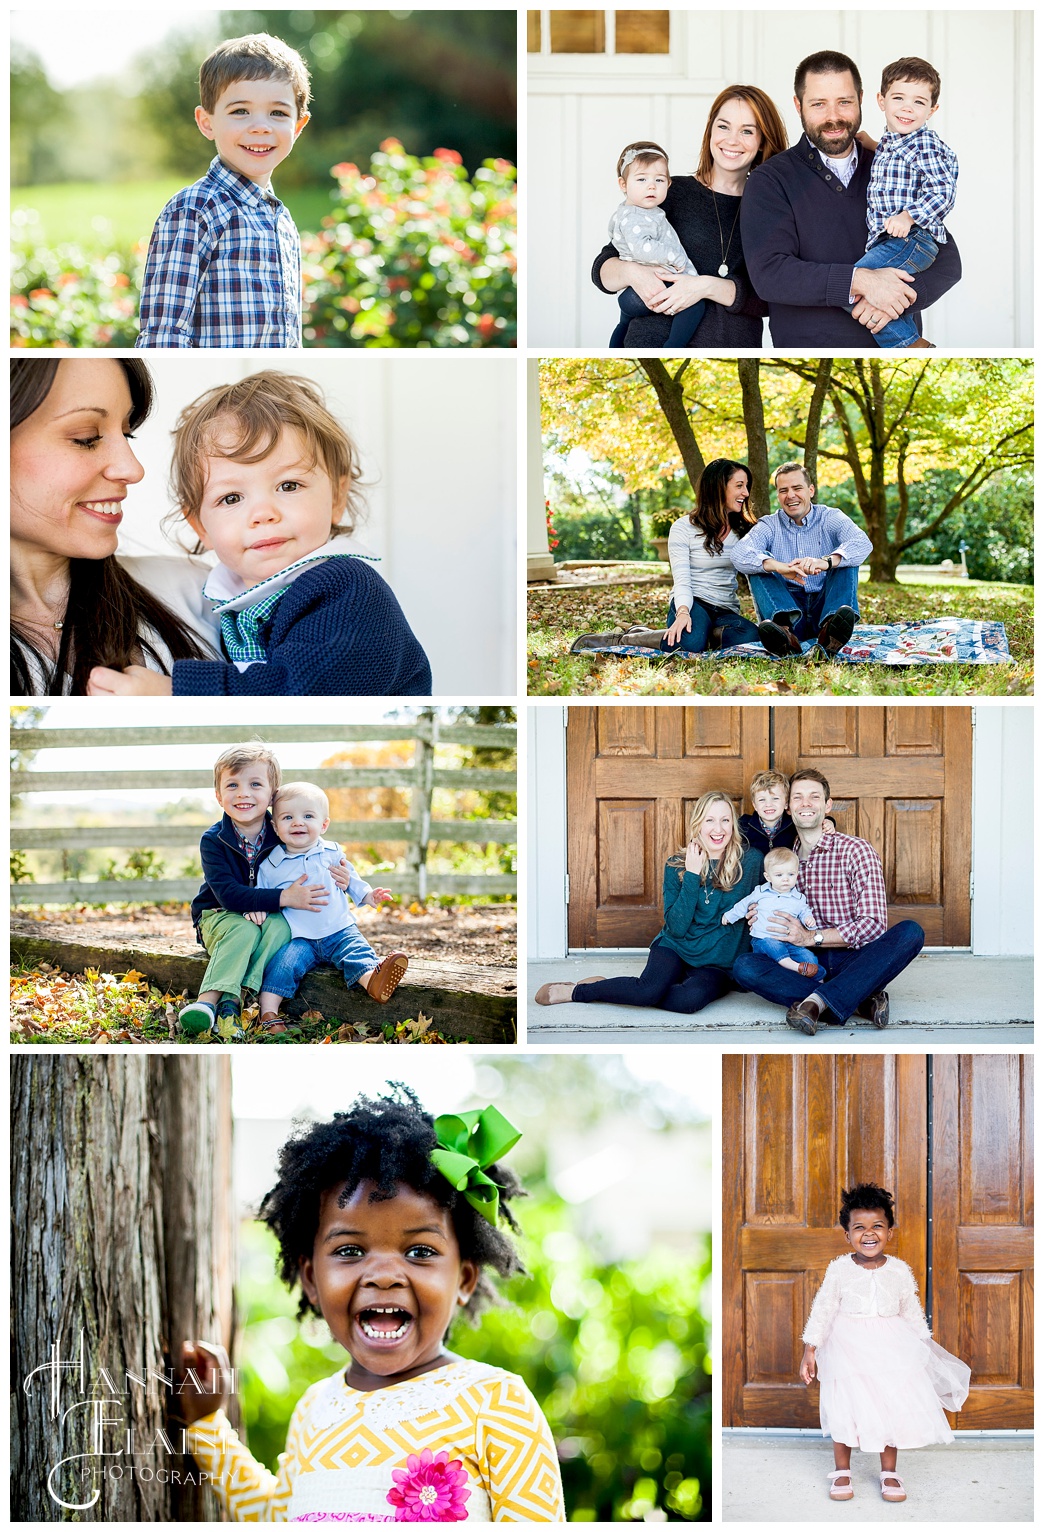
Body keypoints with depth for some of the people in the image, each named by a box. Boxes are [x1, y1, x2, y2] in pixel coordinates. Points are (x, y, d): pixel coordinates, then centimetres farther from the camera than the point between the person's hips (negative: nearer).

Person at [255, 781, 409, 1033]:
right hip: (300, 938, -1)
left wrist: (368, 894, 8)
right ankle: (268, 1014, -27)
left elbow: (350, 878, 23)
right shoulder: (270, 865, 4)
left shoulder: (331, 853, 9)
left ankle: (374, 982, -55)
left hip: (339, 930, 1)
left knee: (356, 950, -27)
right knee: (283, 963, -26)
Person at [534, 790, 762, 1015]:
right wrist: (692, 876, -15)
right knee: (651, 988, -33)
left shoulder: (750, 860, -6)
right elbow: (676, 927, -10)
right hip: (674, 947, 1)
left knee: (692, 998, -35)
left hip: (718, 965, -1)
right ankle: (572, 991, -13)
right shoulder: (676, 866, -1)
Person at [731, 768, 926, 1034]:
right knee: (743, 966, -25)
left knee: (910, 932, -31)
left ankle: (816, 1001, -38)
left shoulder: (855, 850, 0)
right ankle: (859, 1002, -29)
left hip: (853, 961, -2)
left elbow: (874, 924, -9)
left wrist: (811, 937, -15)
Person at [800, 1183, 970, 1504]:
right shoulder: (839, 1269, -7)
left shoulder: (899, 1271, -2)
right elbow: (822, 1310, -3)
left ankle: (889, 1472, 19)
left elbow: (912, 1313, 9)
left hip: (890, 1349, 2)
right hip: (848, 1348, -1)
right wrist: (810, 1351, -4)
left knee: (894, 1408, 3)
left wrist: (924, 1349, 13)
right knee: (844, 1409, 1)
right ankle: (842, 1471, 19)